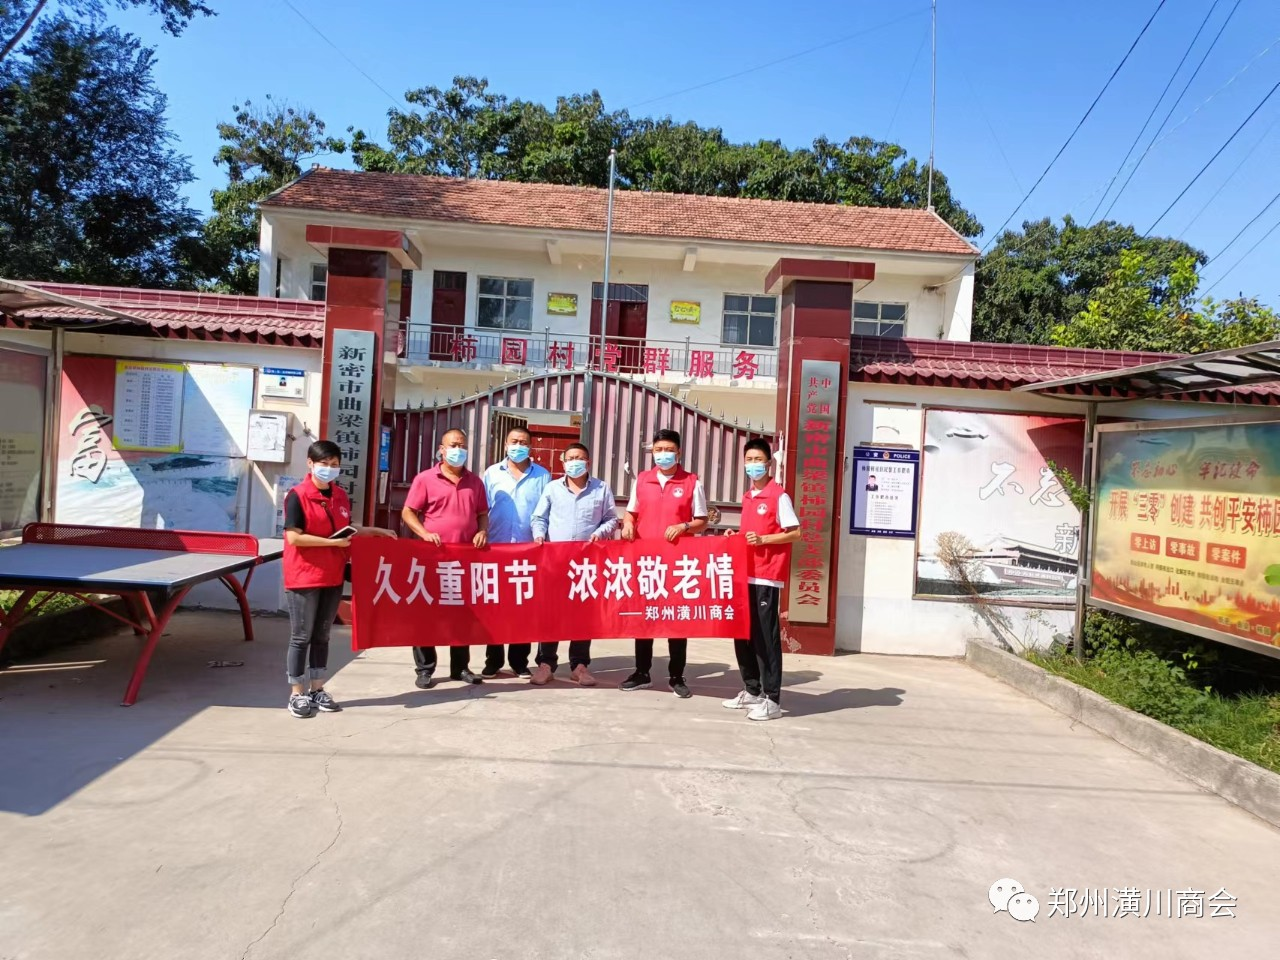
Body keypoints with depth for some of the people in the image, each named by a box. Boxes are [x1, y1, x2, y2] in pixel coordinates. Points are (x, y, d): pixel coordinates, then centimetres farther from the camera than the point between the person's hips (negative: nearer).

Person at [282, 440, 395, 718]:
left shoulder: (340, 496, 10)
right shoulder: (298, 495, -11)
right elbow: (293, 537, -17)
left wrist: (373, 531, 15)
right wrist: (332, 542, -18)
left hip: (333, 577, 6)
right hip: (303, 577, -6)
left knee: (322, 636, 14)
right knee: (301, 637, 3)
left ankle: (317, 690, 24)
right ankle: (297, 694, 13)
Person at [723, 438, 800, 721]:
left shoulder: (779, 496, -7)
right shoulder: (747, 497, 16)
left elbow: (795, 533, -10)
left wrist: (762, 539, -18)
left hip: (767, 576, -8)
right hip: (744, 574, 8)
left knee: (765, 636, -6)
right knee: (742, 633, 11)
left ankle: (772, 700, 1)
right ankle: (752, 691, 24)